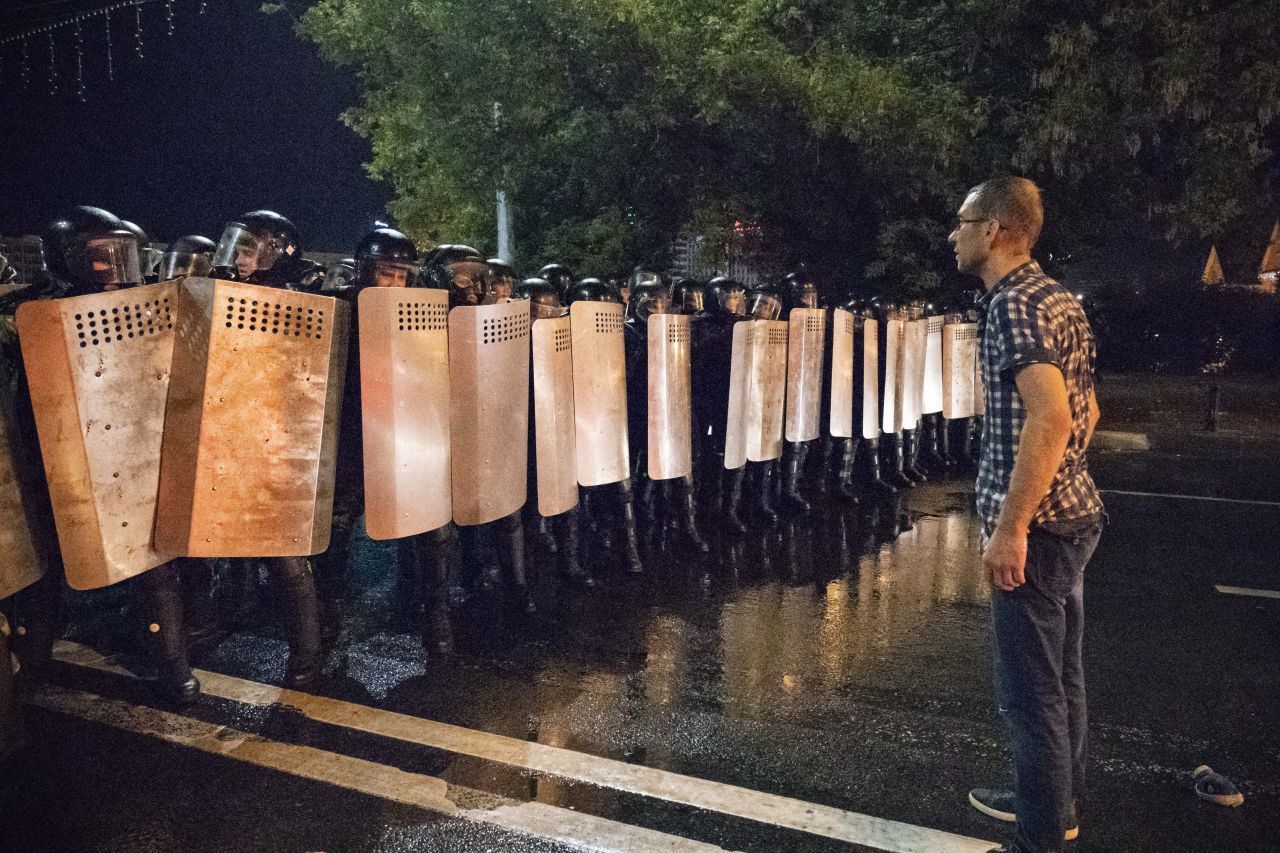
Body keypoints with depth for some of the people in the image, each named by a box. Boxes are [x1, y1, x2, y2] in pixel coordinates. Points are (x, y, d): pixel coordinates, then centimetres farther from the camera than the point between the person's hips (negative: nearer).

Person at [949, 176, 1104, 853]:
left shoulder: (1013, 304, -17)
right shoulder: (1055, 297, 14)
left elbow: (1050, 417, -28)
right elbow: (1084, 411, 20)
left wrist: (1009, 527, -25)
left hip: (1036, 525, -10)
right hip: (1073, 512, 10)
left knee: (1031, 690, -1)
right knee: (1059, 674, 21)